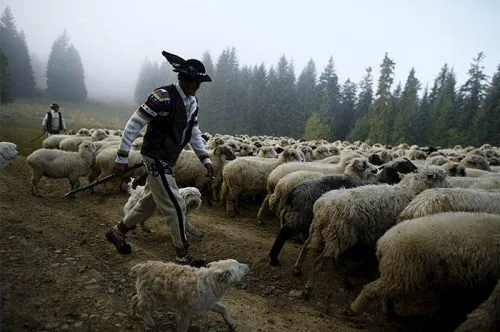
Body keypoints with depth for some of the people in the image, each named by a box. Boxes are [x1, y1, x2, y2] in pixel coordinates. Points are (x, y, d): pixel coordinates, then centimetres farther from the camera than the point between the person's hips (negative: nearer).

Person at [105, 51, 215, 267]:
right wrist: (121, 157, -17)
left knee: (150, 202, 20)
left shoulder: (193, 102, 5)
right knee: (175, 207, -4)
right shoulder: (163, 96, -21)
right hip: (156, 158, -9)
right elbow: (134, 123, -18)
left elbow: (193, 132, 13)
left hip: (167, 160, 9)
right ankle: (183, 257, 11)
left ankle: (117, 232, 40)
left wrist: (205, 159, 6)